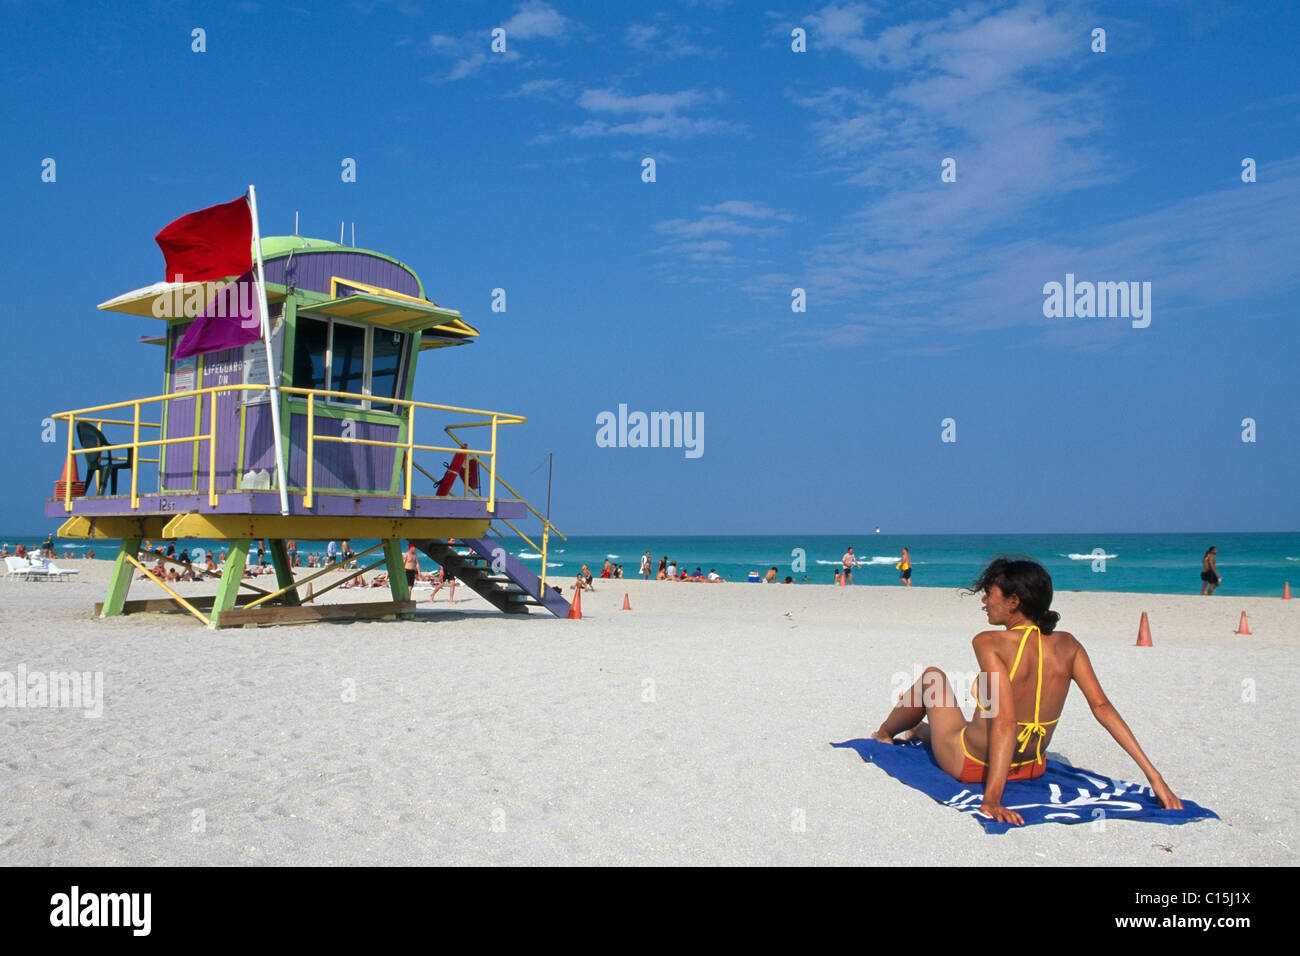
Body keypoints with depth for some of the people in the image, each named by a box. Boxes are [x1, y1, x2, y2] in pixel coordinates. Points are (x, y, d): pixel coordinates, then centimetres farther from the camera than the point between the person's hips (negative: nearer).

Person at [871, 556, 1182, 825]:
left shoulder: (989, 643, -26)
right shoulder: (1067, 646, -11)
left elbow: (1005, 720, -34)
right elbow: (1102, 707, -15)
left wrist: (992, 799, -38)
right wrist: (1153, 775, -13)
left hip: (969, 766, -5)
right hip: (1033, 769, 5)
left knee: (933, 676, 22)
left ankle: (884, 733, 49)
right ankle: (923, 730, 66)